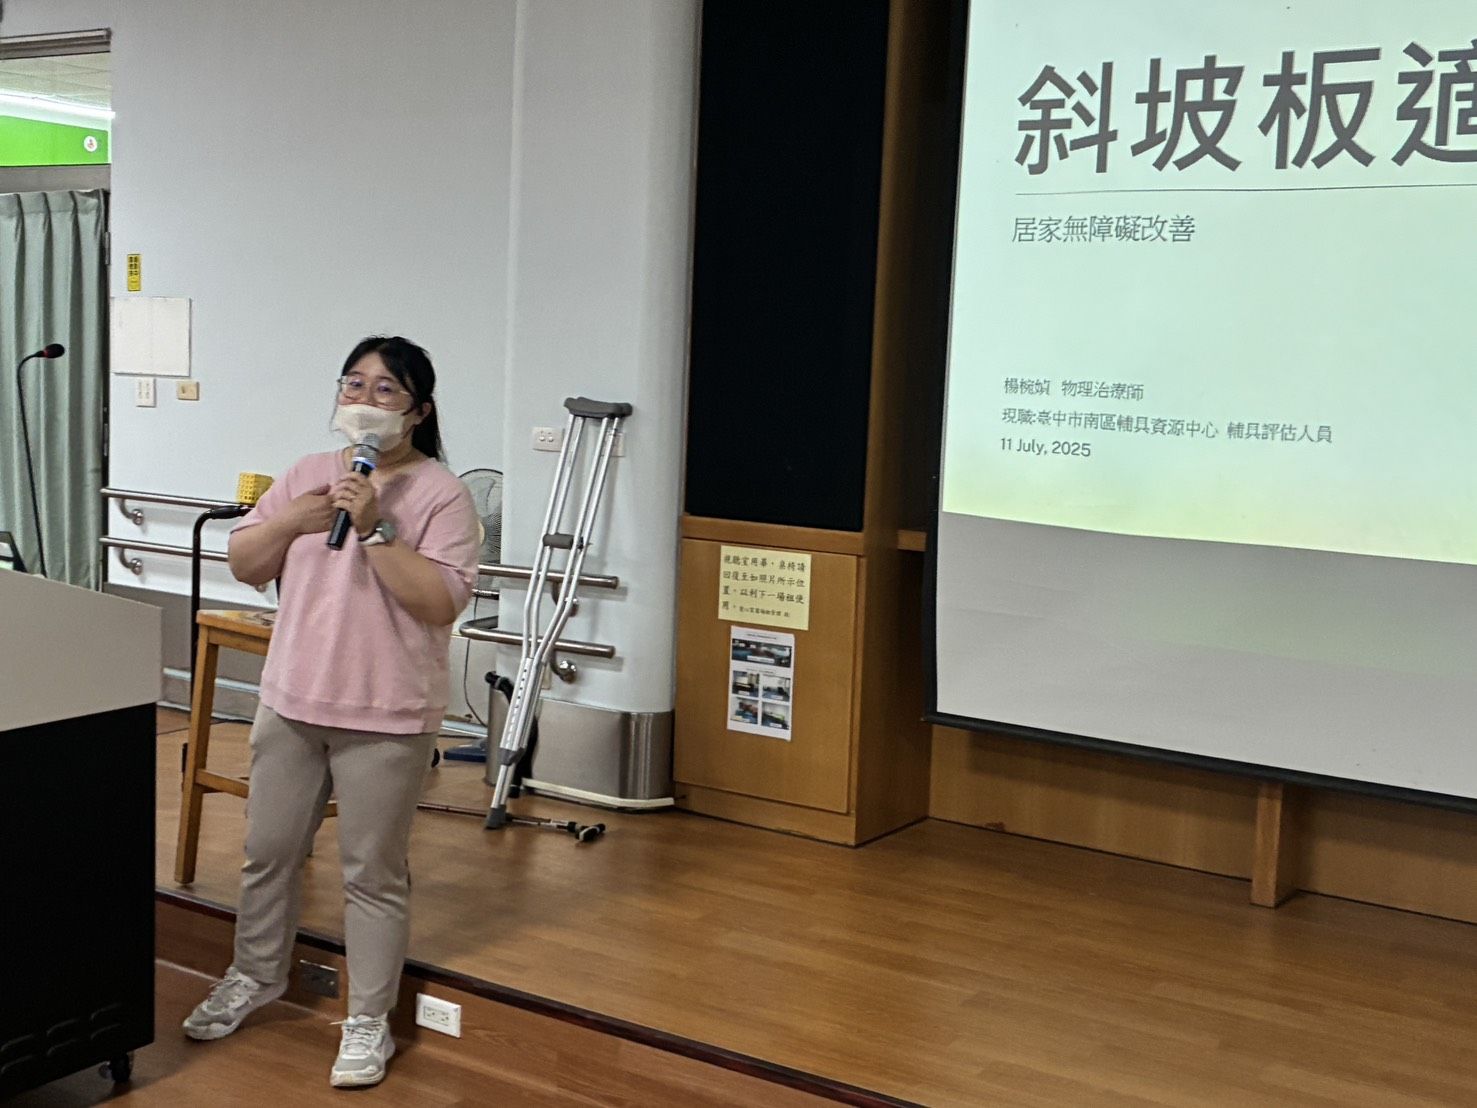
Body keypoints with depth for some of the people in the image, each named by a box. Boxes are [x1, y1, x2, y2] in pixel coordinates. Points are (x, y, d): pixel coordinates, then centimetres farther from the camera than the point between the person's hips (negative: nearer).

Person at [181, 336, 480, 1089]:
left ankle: (369, 1021, 19)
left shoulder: (441, 495, -10)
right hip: (290, 702, 6)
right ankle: (255, 977, 41)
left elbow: (441, 602, -19)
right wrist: (292, 521, -9)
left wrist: (375, 529, -23)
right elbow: (243, 565, 9)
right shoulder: (307, 474, 8)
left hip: (385, 719, -5)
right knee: (269, 852, 18)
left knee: (372, 873, 5)